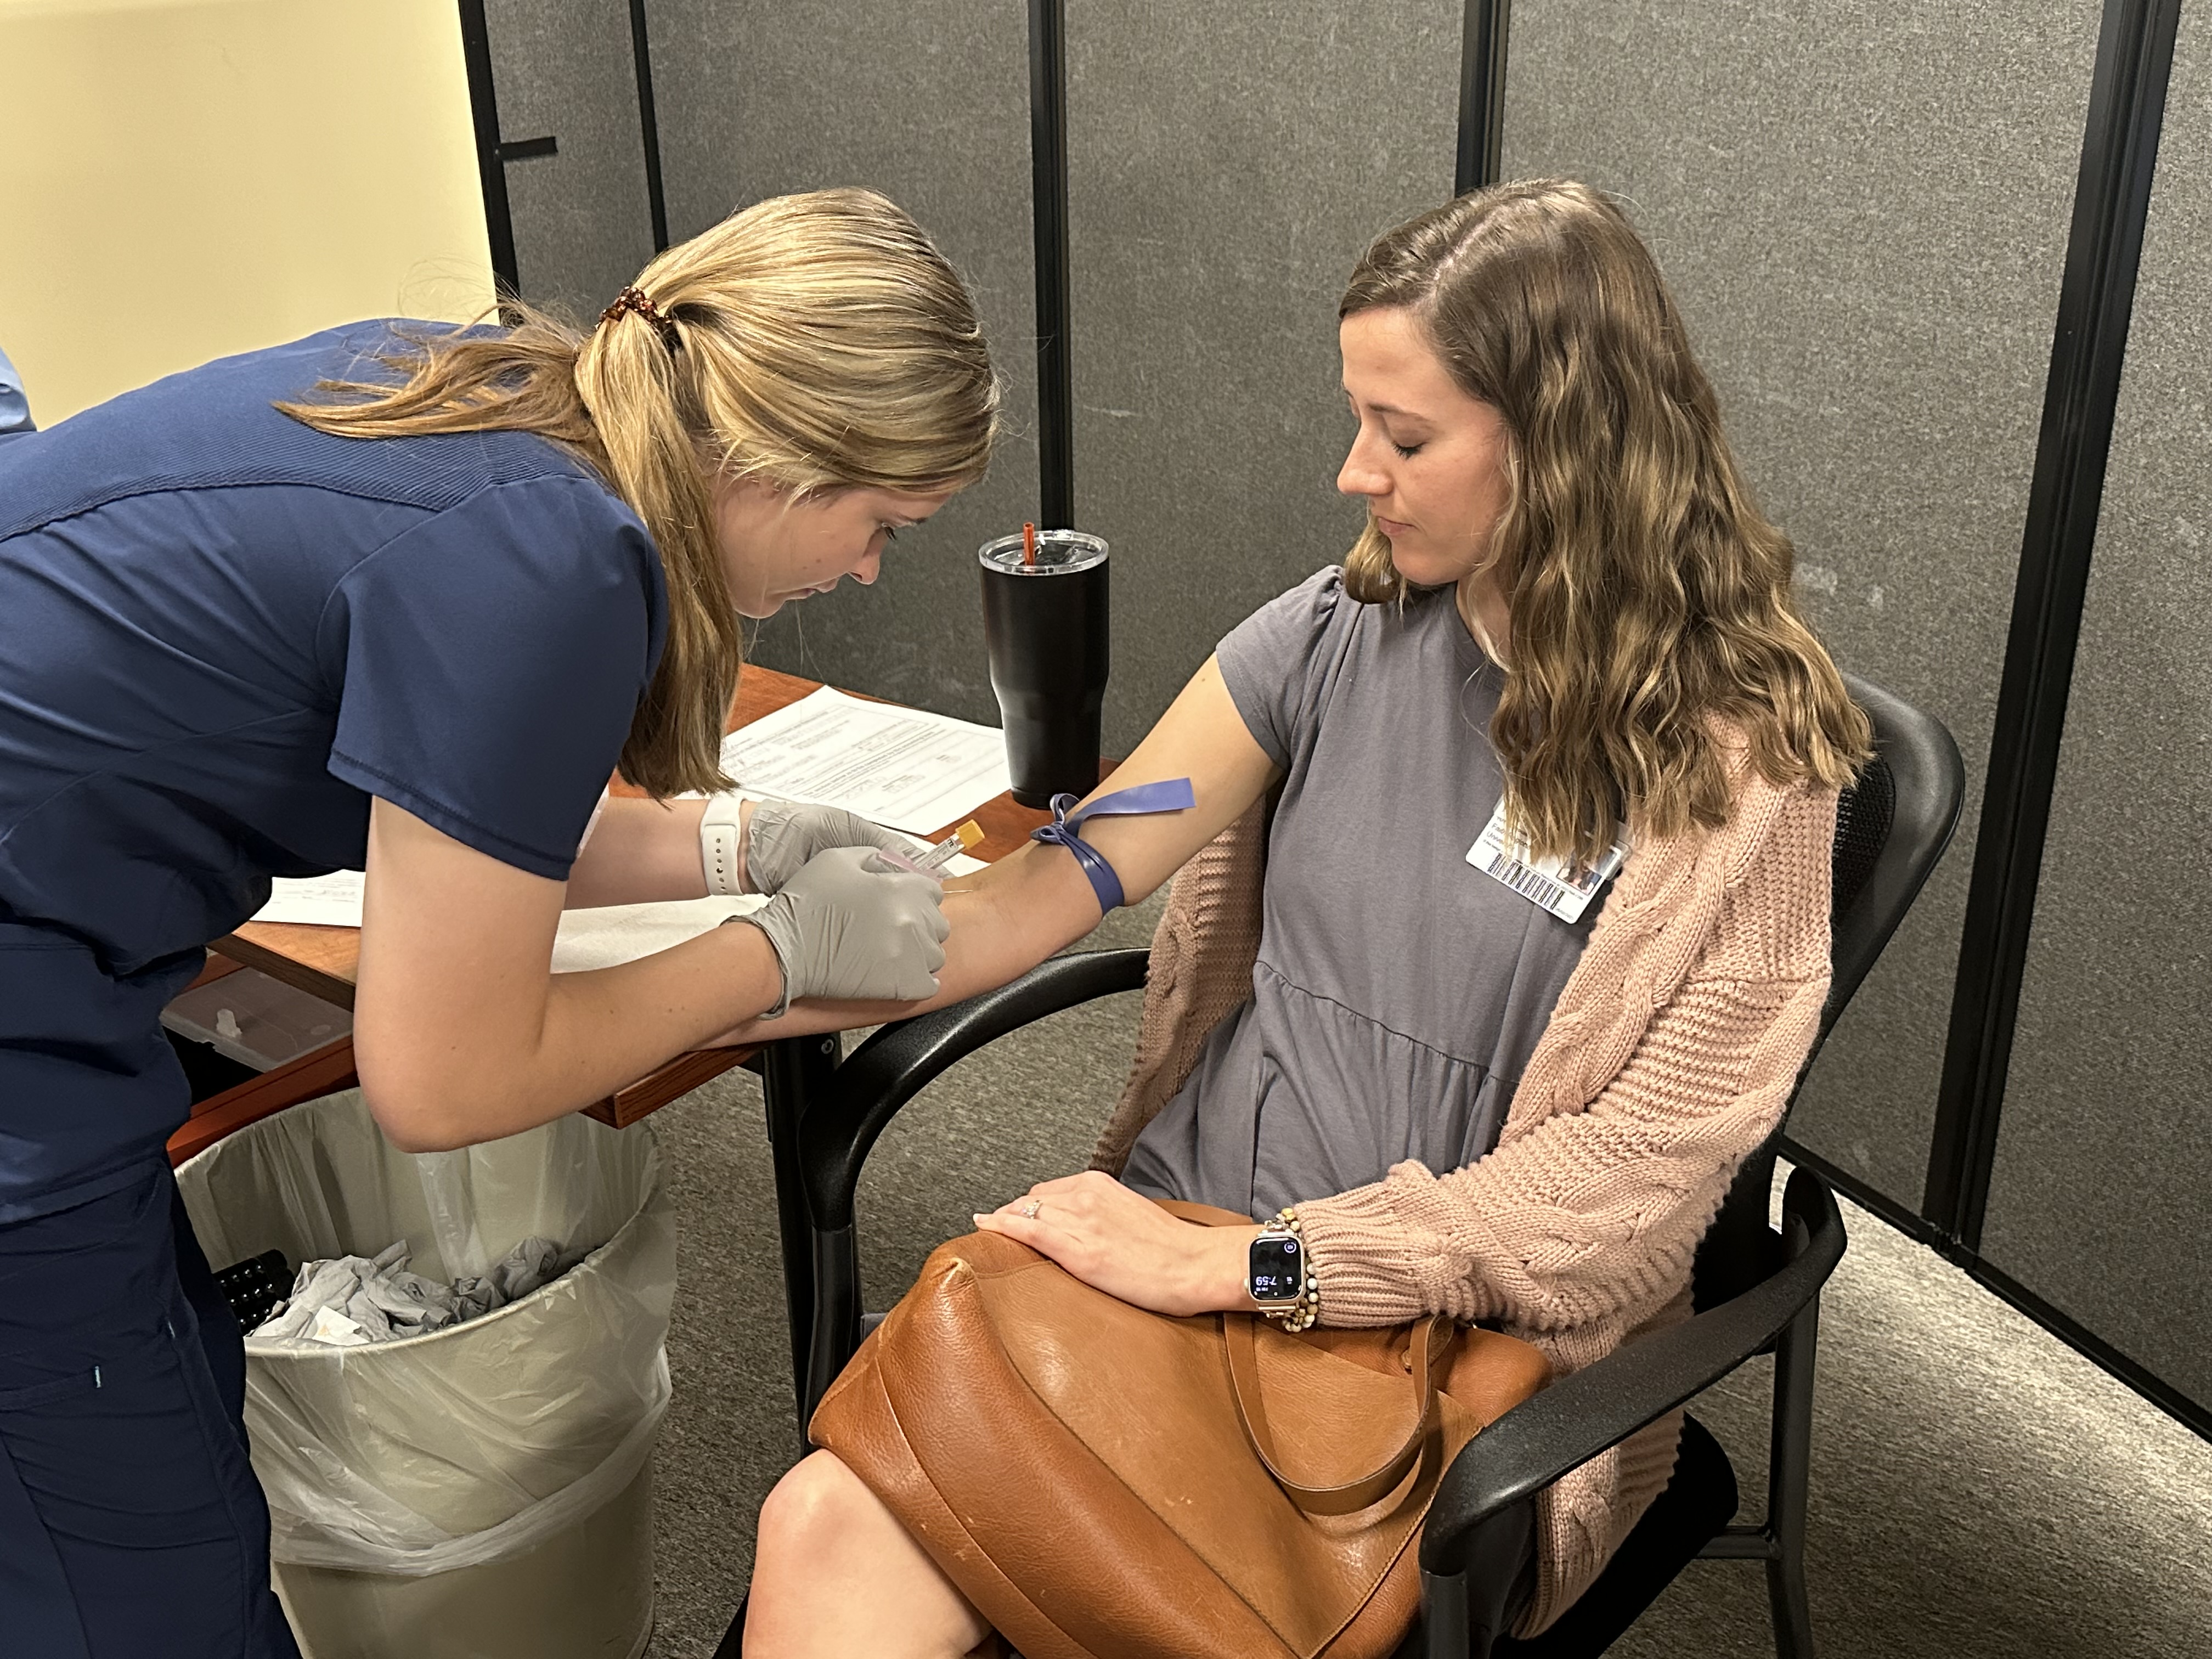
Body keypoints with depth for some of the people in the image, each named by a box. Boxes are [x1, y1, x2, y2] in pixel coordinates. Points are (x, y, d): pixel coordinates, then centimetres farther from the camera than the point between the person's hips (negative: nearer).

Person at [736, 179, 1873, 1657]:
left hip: (1443, 1345, -3)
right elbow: (1041, 898, 2)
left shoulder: (1743, 758, -8)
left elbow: (1641, 1163, -12)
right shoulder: (1341, 634, 4)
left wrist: (1230, 1264, -17)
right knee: (826, 1533, -21)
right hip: (1177, 1235, 4)